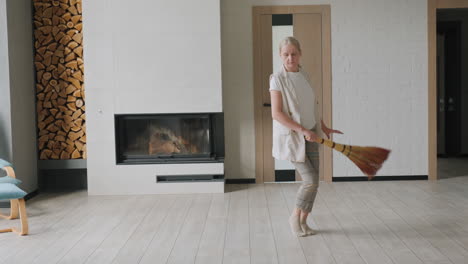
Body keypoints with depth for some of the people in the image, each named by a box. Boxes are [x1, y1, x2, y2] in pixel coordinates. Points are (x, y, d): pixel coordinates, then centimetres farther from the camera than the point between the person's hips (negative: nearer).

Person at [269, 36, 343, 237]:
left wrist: (324, 128, 18)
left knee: (313, 180, 6)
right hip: (290, 137, -6)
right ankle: (295, 217, 15)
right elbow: (276, 113, -19)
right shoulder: (278, 79, -13)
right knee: (310, 180, -9)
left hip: (310, 136, 6)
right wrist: (303, 130, -22)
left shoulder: (305, 76, 7)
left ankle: (303, 222, 21)